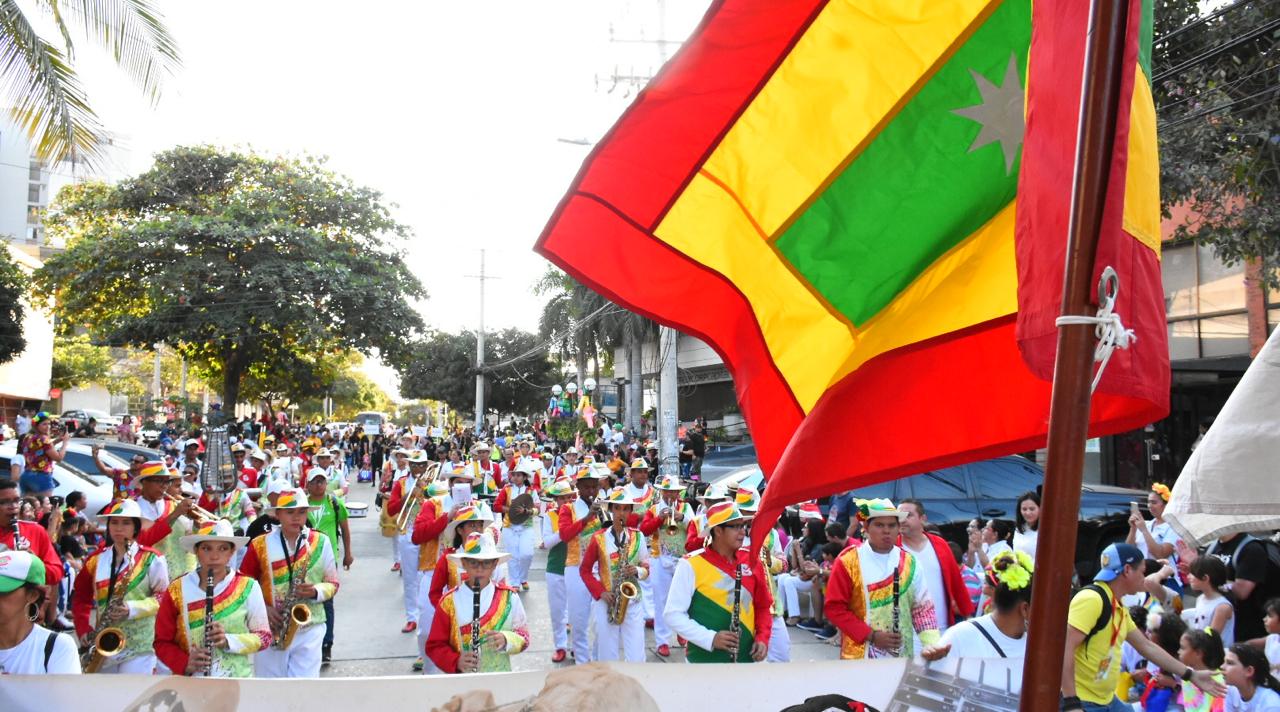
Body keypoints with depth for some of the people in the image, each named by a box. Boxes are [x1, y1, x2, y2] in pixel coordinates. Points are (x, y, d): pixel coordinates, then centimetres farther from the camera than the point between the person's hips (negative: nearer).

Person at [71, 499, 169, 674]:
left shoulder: (151, 559, -4)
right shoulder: (96, 559, 9)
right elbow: (80, 595, 17)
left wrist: (133, 609, -18)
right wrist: (84, 630, 4)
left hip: (139, 647, -5)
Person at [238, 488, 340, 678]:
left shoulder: (321, 542, 2)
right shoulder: (260, 544, 0)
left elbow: (332, 583, 8)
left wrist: (316, 591, -13)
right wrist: (262, 608, -8)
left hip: (309, 629, 0)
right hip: (269, 629, 1)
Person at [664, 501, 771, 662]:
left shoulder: (751, 561, 4)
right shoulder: (692, 565, -12)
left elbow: (763, 607, 12)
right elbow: (673, 614, -12)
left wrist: (762, 638, -3)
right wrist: (710, 638, -21)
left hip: (746, 657, 5)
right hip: (705, 659, -5)